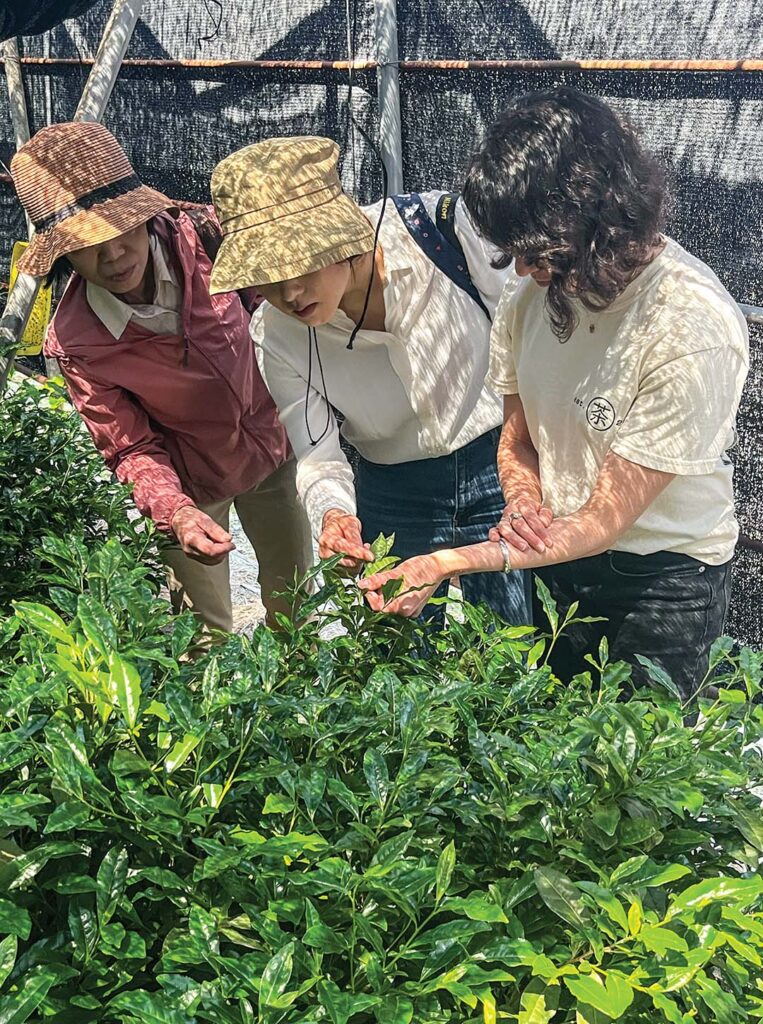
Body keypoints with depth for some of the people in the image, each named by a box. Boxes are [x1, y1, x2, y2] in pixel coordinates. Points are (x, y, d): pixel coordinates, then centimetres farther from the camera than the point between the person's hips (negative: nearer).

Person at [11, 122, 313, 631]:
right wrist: (176, 513, -38)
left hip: (273, 446, 3)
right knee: (209, 634, 14)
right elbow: (133, 450, -19)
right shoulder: (74, 342, -27)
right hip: (190, 482, -2)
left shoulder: (205, 237, -25)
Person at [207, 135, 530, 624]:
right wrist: (332, 512, -33)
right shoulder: (275, 335, -15)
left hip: (502, 467, -2)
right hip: (395, 499, 2)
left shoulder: (442, 227, -23)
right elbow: (317, 455, -9)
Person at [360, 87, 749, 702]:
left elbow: (605, 520, -26)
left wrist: (448, 564, -31)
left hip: (663, 583, -5)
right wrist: (522, 502, -19)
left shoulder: (692, 328, -28)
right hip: (554, 561, 5)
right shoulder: (536, 290, -8)